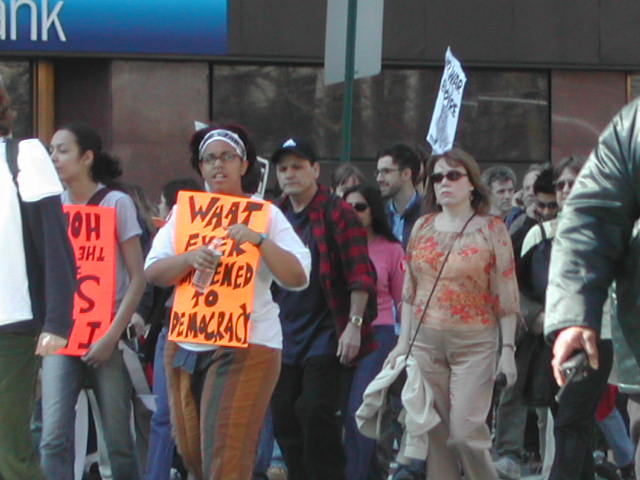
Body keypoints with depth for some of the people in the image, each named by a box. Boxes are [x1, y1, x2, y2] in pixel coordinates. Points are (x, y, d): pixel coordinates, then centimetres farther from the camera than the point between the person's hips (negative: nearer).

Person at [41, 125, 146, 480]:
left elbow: (138, 279, -3)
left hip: (106, 337, -3)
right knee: (54, 440, -10)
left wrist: (112, 336, -11)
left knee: (118, 441, 0)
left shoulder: (116, 203, 0)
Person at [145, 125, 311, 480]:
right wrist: (191, 258, -16)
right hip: (186, 346, 5)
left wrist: (259, 241, -19)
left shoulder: (265, 214, 2)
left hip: (247, 346, -5)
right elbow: (153, 272, 2)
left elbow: (298, 277, -7)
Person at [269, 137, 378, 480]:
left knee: (316, 416, -11)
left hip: (324, 335, -7)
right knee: (284, 418, 8)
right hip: (284, 336, 7)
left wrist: (354, 324, -19)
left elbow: (360, 274, -12)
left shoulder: (336, 214, -6)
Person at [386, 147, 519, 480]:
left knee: (465, 430, -13)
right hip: (426, 342, 4)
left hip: (474, 343, -4)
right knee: (435, 434, 2)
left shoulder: (491, 229, 0)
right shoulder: (422, 227, 11)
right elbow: (410, 290, 15)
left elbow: (506, 296, -1)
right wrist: (403, 343, 10)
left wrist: (508, 350, -6)